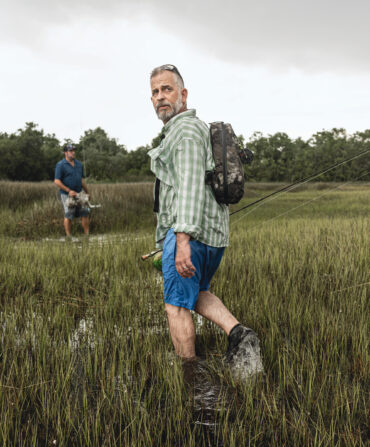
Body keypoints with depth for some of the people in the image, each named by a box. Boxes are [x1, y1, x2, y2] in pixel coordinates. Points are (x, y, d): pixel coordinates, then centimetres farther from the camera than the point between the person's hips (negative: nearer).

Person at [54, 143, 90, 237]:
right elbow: (57, 181, -13)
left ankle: (87, 235, 7)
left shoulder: (79, 164, 12)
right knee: (68, 216, -2)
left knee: (85, 213, 1)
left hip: (78, 194, 6)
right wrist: (69, 191, -18)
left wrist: (87, 192, 20)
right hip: (66, 195, -6)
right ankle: (69, 237, 6)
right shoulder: (60, 165, -8)